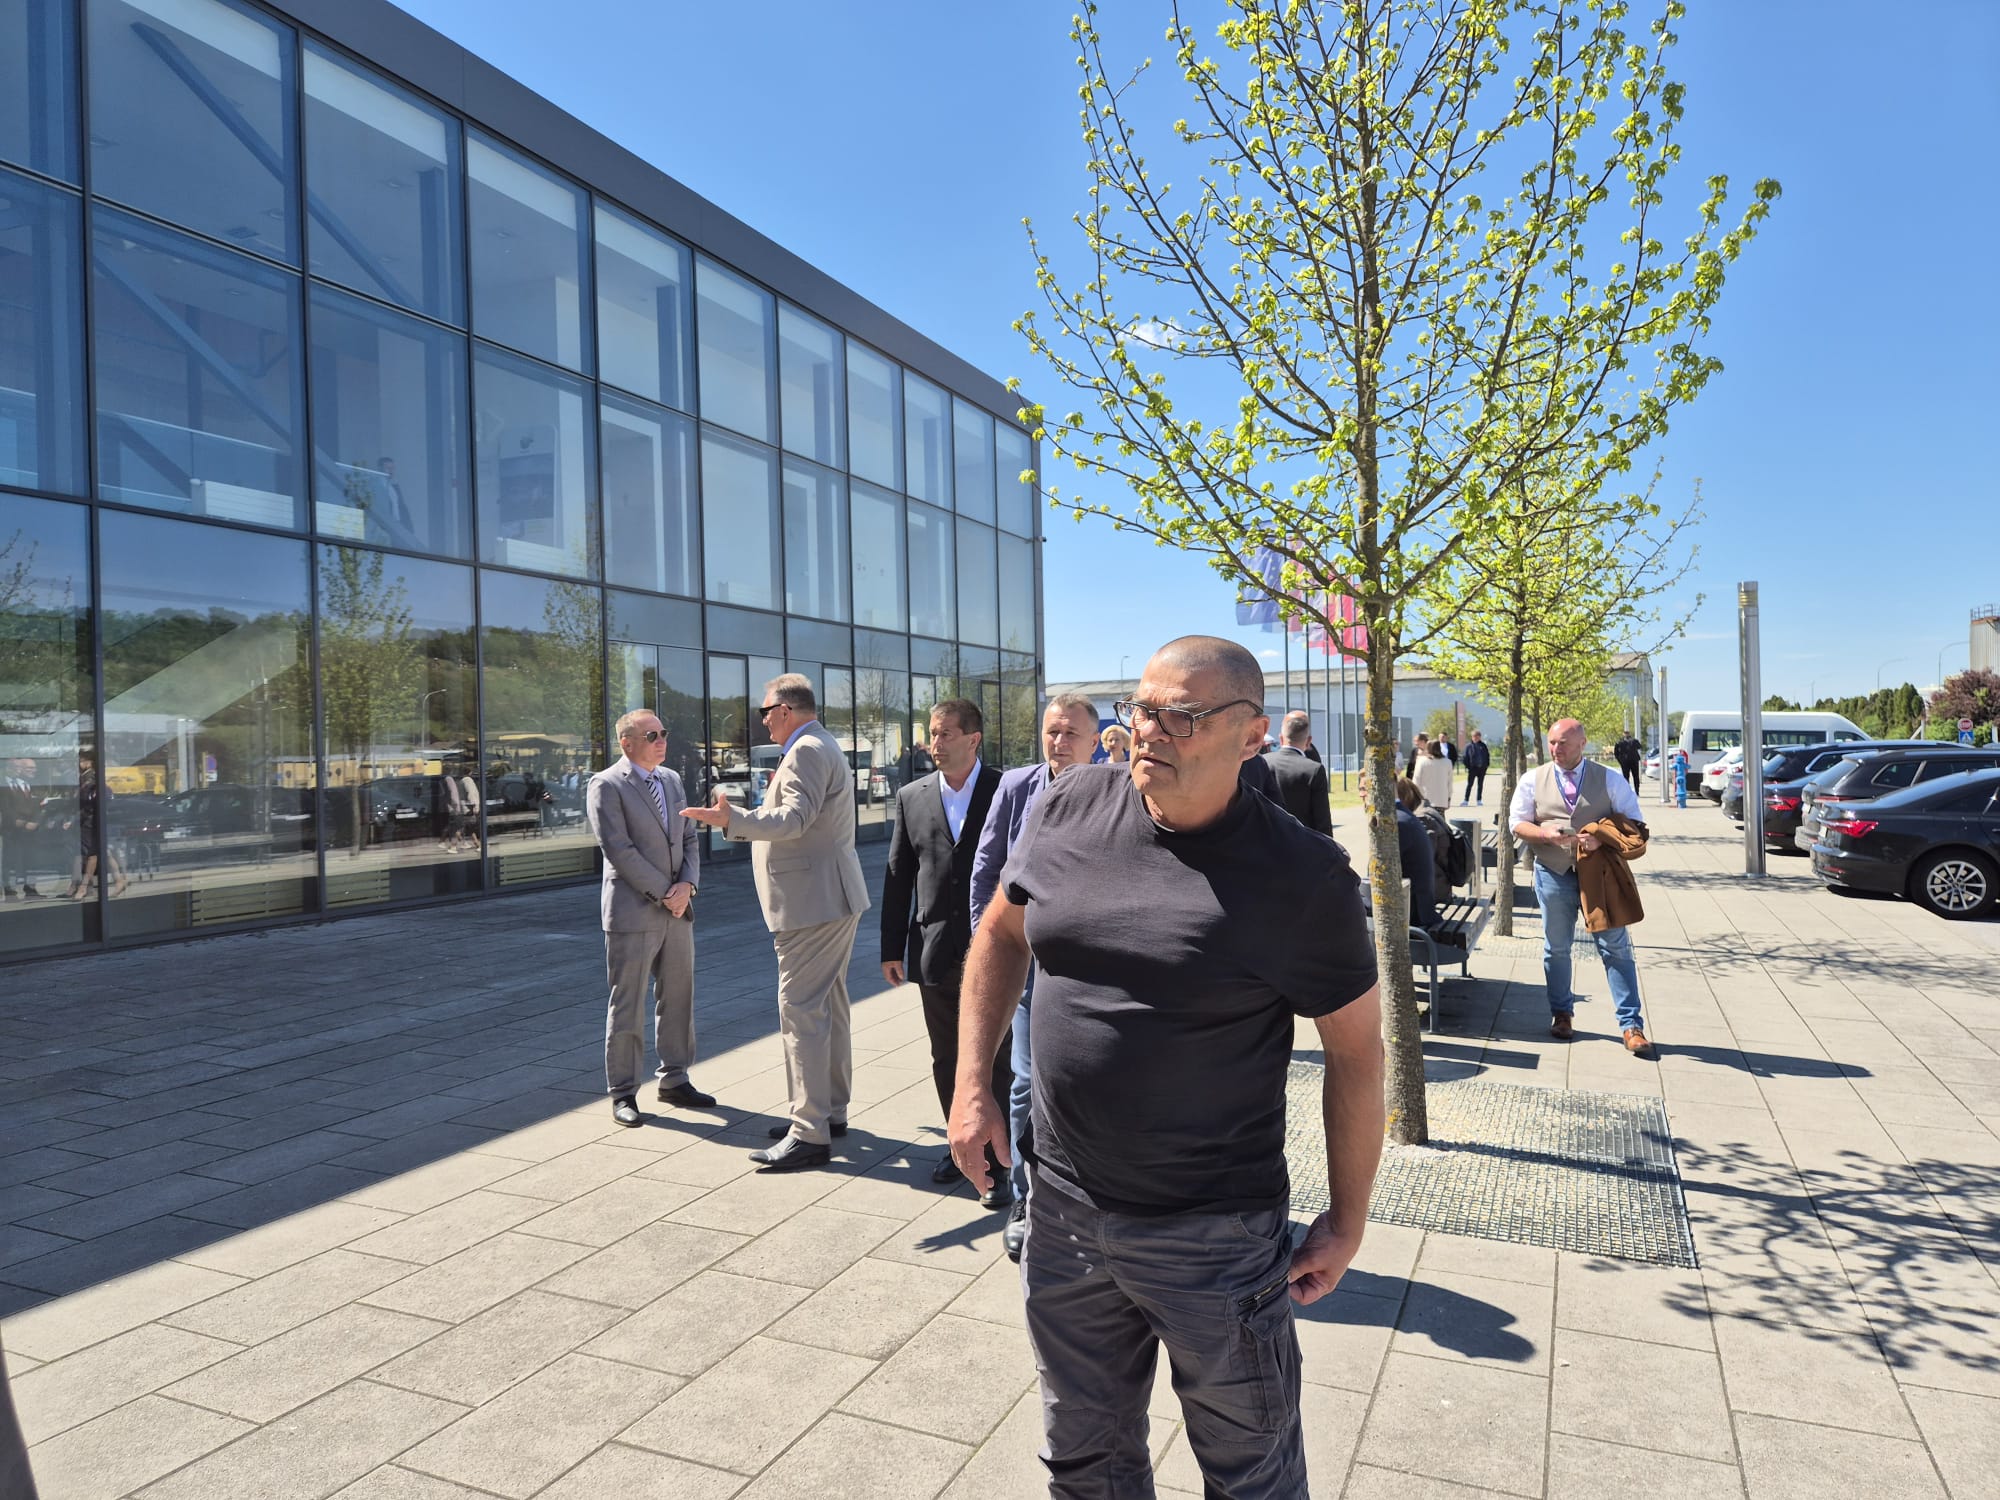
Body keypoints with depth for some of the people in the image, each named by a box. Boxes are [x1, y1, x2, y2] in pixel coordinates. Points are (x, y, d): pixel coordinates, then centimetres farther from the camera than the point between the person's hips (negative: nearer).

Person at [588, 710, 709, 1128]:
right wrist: (664, 893, -15)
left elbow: (689, 840, 12)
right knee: (627, 1007, 2)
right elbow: (619, 849, -16)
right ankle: (623, 1094, 12)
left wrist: (687, 885, -5)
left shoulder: (672, 780, 13)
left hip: (677, 910, 7)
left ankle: (674, 1081, 25)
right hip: (633, 912, -6)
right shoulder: (606, 785, -8)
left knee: (677, 1000, 12)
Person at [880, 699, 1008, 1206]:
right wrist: (892, 947, 6)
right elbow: (898, 875, 8)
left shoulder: (1005, 791, -5)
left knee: (995, 1061, 3)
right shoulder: (912, 797, 6)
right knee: (946, 1061, 15)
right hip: (934, 952, 4)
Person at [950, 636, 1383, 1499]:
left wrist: (1346, 1222, -3)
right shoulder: (1071, 807, -4)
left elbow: (1355, 1048, -7)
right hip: (1062, 1209, 5)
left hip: (1214, 1235, -4)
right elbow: (1002, 935, 10)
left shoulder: (1301, 876, -16)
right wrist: (972, 1085, 6)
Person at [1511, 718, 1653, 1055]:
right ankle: (1560, 1013, 29)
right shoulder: (1533, 780, 4)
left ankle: (1631, 1024, 3)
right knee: (1556, 948, 12)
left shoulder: (1609, 780, 0)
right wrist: (1545, 833, -15)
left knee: (1616, 948, -3)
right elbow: (1517, 823, 5)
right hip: (1553, 874, 2)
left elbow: (1634, 822, 0)